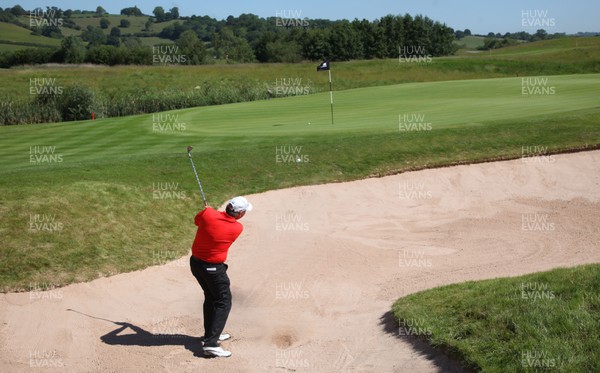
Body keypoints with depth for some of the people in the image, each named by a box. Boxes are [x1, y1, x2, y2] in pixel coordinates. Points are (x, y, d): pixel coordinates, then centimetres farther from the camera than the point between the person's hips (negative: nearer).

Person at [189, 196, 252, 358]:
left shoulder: (208, 214, -12)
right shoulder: (237, 228, -15)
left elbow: (197, 220, 10)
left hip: (195, 262, 6)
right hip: (213, 268, -6)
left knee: (211, 297, 23)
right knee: (223, 302, 3)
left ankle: (211, 334, 35)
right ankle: (211, 344, -8)